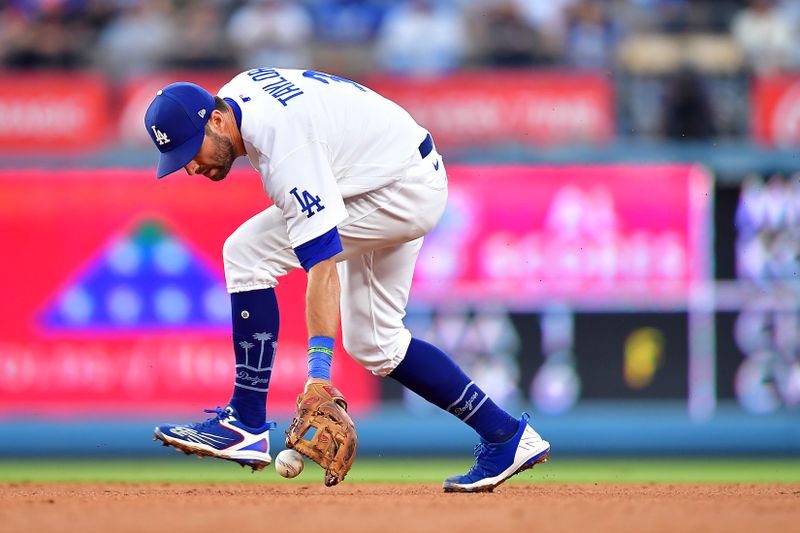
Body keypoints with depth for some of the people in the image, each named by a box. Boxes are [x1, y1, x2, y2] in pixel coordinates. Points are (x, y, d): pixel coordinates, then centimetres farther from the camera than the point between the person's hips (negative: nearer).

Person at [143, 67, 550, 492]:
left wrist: (318, 368, -40)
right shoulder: (235, 94, -4)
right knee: (371, 342, 11)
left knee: (247, 253, -18)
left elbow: (322, 261, -36)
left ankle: (246, 425, -15)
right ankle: (506, 437, 13)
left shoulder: (283, 144, -32)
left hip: (404, 191, -11)